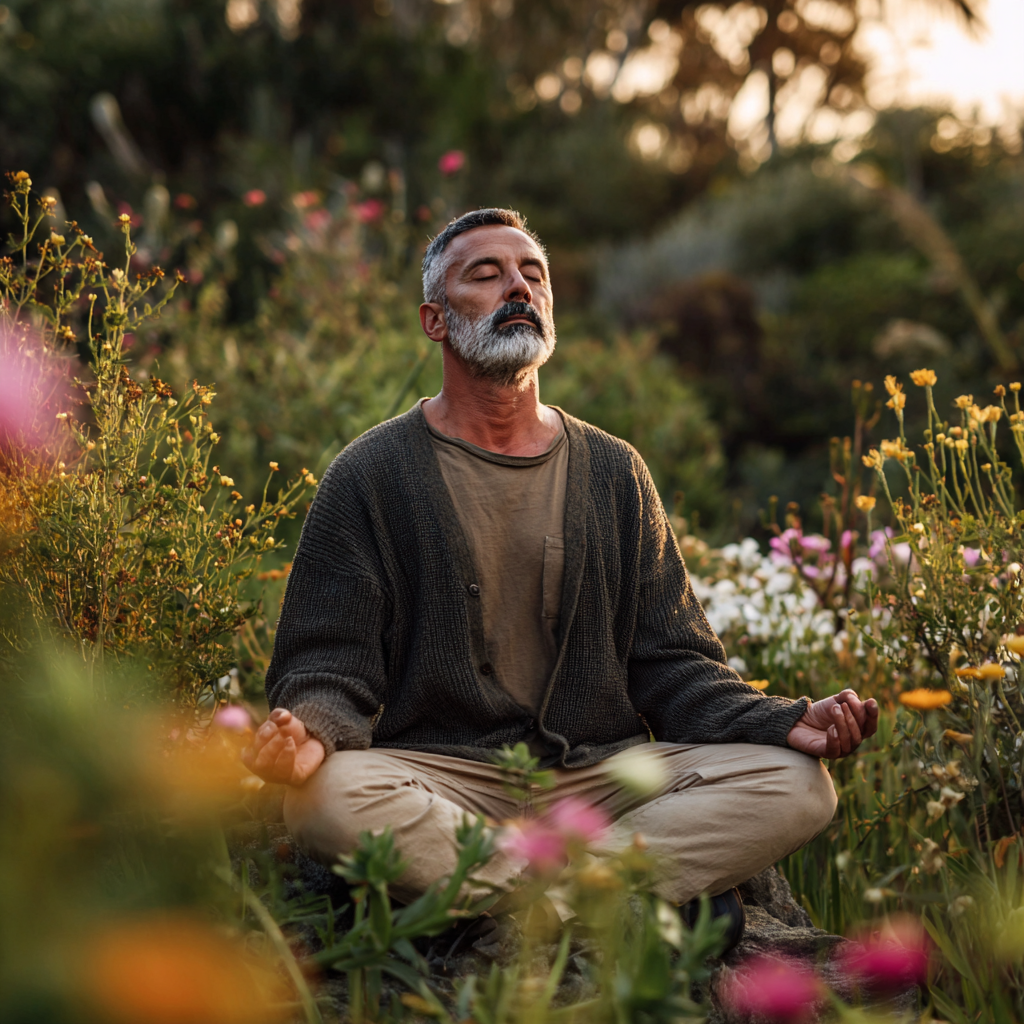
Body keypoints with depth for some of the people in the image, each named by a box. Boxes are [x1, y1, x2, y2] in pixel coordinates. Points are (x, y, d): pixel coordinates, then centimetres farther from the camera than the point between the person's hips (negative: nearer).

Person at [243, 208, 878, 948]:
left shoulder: (614, 472, 14)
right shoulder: (372, 475, 4)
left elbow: (670, 663, 12)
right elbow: (330, 666, 1)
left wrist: (785, 721, -7)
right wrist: (308, 732, -24)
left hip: (605, 774, 3)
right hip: (438, 772, -2)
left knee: (797, 785, -20)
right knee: (327, 798, -35)